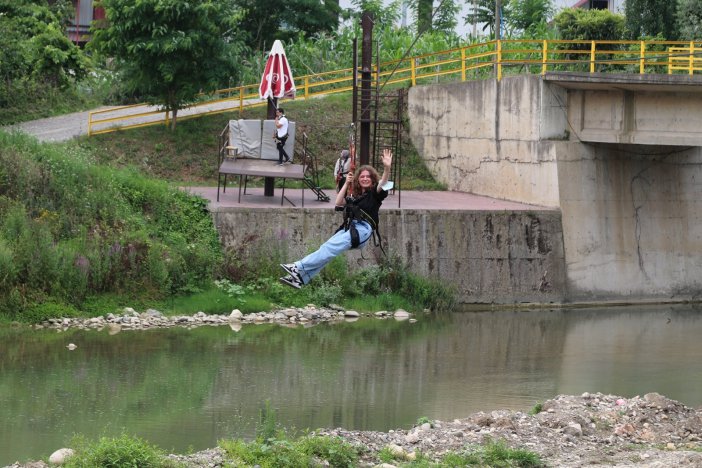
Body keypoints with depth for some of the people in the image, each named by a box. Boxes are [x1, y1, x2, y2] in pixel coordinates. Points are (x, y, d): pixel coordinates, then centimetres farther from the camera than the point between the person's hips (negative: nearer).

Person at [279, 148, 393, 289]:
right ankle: (300, 278, -31)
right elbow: (338, 204, 17)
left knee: (331, 247, -25)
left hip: (363, 229, -6)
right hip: (349, 227, 6)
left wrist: (387, 168, -29)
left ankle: (299, 268, -34)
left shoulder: (374, 193, 10)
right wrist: (346, 184, 14)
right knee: (327, 247, -18)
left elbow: (382, 184, -10)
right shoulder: (355, 195, 27)